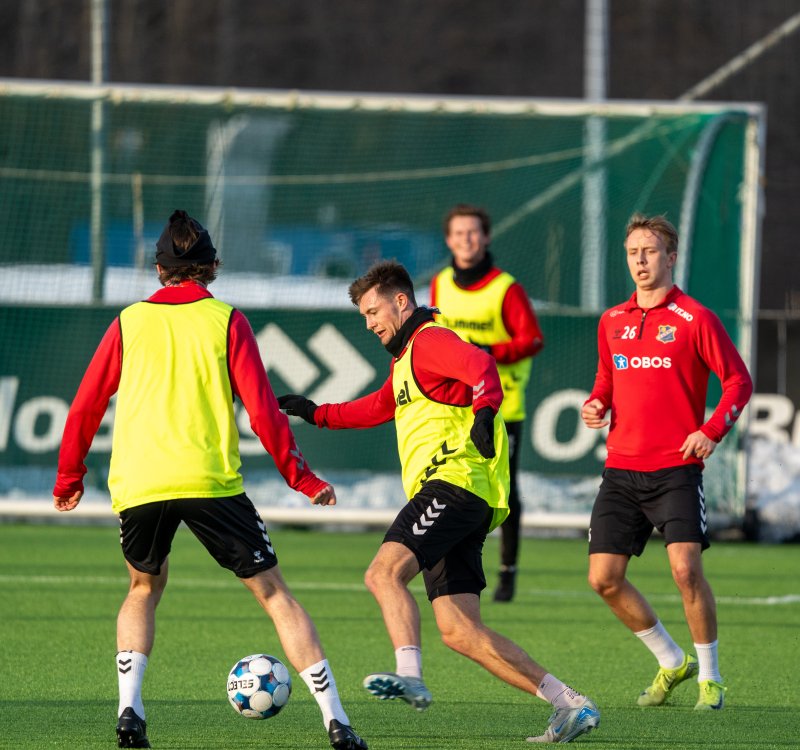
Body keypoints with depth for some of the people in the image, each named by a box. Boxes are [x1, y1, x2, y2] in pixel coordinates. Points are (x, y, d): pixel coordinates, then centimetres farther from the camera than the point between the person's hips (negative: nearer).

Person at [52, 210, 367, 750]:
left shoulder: (130, 322, 12)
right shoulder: (225, 321, 6)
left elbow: (85, 408, 13)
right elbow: (262, 411, 0)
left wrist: (68, 480, 25)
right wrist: (302, 477, 9)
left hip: (137, 484, 2)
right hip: (210, 481, -2)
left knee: (144, 589, 25)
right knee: (273, 592, 5)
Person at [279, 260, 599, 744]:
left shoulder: (430, 340, -3)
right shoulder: (405, 358, 29)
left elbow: (481, 366, -23)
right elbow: (379, 408, 47)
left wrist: (485, 409, -42)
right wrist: (317, 414, 46)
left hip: (454, 481, -10)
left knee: (384, 572, -26)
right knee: (460, 632, 1)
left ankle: (410, 677, -40)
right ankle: (570, 705, -1)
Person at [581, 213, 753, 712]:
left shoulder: (695, 319, -4)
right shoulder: (612, 322, 12)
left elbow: (739, 381, -2)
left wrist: (711, 432, -15)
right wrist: (595, 405, 2)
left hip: (676, 468, -5)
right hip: (622, 469, 6)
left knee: (686, 568, -18)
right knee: (604, 578, 0)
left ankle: (710, 678, -1)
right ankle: (672, 661, 20)